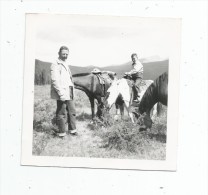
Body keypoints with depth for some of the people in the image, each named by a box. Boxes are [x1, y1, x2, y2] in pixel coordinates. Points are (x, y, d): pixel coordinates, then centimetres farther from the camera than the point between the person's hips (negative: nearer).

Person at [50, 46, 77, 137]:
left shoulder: (66, 64, 18)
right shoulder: (55, 65, -11)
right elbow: (55, 81, -19)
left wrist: (71, 91, 18)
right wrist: (61, 94, -24)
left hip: (69, 93, 9)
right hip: (62, 94, -9)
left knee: (72, 111, 14)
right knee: (62, 113, -1)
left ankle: (72, 129, 26)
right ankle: (62, 132, 8)